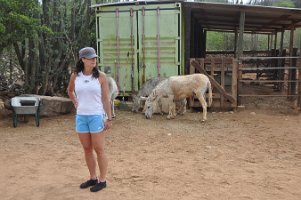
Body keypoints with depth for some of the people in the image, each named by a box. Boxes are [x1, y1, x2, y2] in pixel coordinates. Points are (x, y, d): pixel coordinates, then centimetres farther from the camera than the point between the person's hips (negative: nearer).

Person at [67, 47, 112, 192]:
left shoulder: (100, 76, -6)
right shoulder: (75, 76, 2)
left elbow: (106, 98, -5)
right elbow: (70, 90, 23)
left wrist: (109, 118, -7)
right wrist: (75, 103, 11)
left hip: (97, 116, -4)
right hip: (81, 117, 4)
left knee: (99, 149, 1)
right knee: (87, 149, 12)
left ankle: (102, 180, 14)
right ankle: (93, 178, 27)